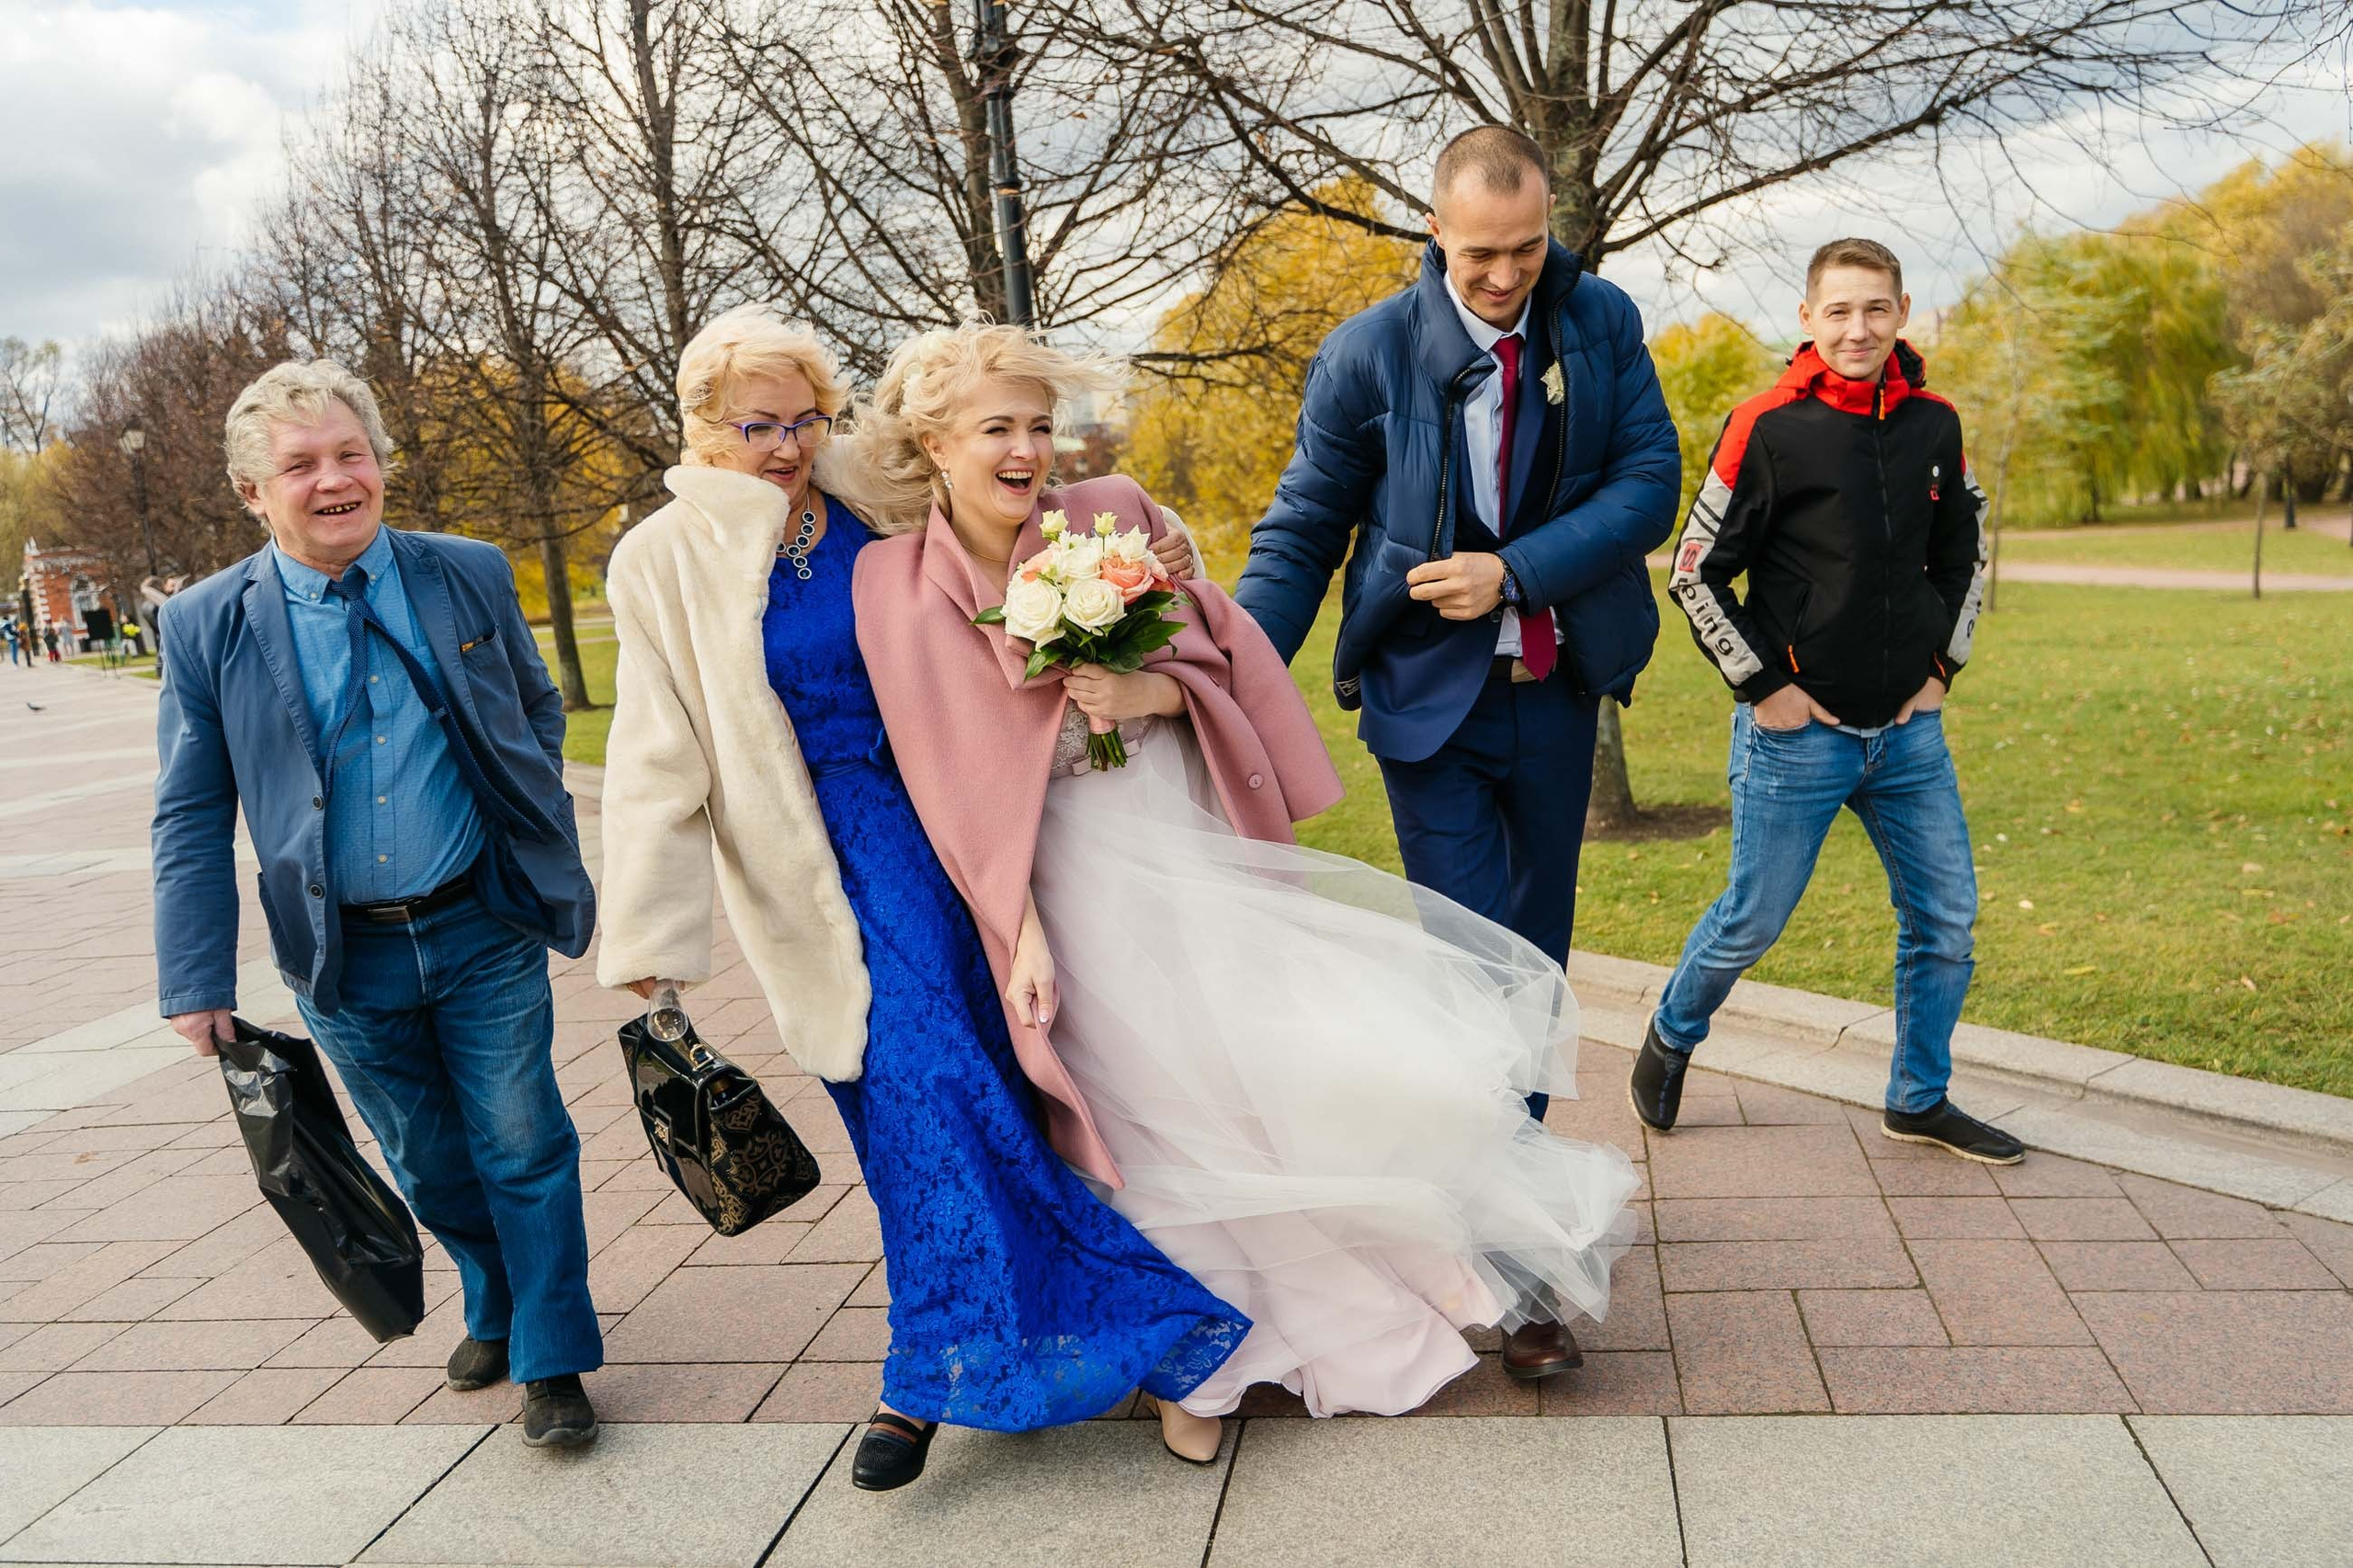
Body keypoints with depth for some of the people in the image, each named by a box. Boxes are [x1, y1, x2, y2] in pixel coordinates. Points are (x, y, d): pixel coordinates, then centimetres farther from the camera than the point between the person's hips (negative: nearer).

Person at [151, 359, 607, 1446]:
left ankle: (550, 1363, 20)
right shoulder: (209, 626, -6)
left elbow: (537, 712, 11)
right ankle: (495, 1310, 41)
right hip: (341, 959, 1)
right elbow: (191, 818, -2)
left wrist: (543, 844, 3)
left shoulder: (470, 577, -3)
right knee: (426, 1162, 16)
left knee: (522, 1147, 4)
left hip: (484, 933, 0)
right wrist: (197, 981, -5)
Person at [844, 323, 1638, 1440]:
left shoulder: (1112, 514, -2)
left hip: (1193, 841, 1)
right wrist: (1018, 927, -8)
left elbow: (1213, 653, 5)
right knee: (1164, 1108, 4)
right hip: (1073, 878, -1)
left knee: (1309, 1040, -4)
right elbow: (954, 773, -4)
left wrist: (1147, 693, -17)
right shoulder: (896, 582, -4)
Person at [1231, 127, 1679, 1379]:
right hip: (1430, 702, -3)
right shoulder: (1369, 351, -8)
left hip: (1556, 695, 4)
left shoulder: (1602, 324, -1)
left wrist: (1515, 571, -19)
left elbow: (1649, 482, -6)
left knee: (1539, 955, 15)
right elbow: (1301, 530, -3)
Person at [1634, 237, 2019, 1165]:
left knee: (1946, 920, 8)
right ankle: (1671, 1037, 32)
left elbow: (1964, 555, 19)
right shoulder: (1767, 428, -11)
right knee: (1753, 922, 5)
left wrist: (1943, 667, 10)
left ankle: (1920, 1100, 26)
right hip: (1797, 733, -5)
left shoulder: (1934, 425, 4)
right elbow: (1695, 574, -8)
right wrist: (1763, 687, -10)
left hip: (1909, 731, 5)